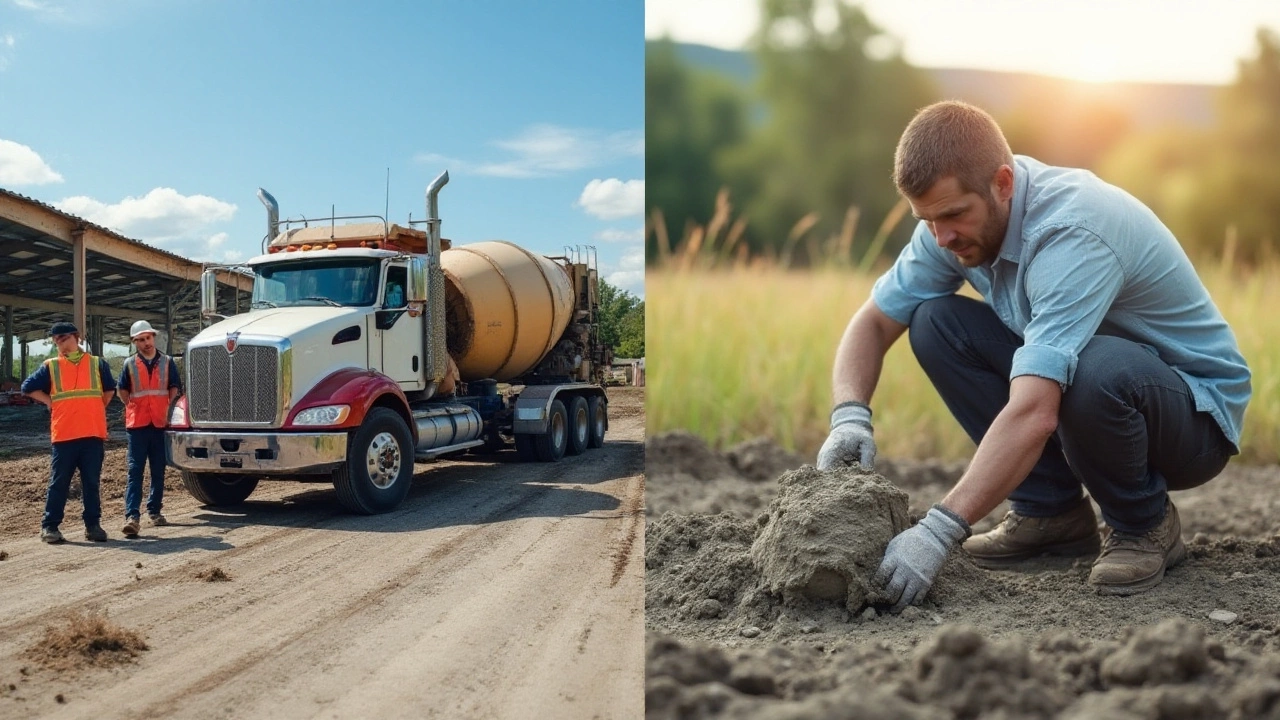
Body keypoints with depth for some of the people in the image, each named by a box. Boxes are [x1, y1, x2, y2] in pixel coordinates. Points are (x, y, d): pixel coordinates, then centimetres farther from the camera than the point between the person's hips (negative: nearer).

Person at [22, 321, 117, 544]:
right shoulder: (50, 367, 7)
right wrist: (50, 403, 4)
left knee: (92, 482, 5)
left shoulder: (97, 364, 9)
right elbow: (28, 388, 12)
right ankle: (49, 526, 9)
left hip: (93, 433, 1)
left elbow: (109, 390, 21)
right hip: (64, 434, -1)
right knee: (59, 482, 2)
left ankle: (93, 525, 11)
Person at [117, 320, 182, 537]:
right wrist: (133, 409, 4)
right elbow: (123, 390, 15)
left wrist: (168, 412, 0)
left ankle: (154, 510, 20)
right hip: (137, 424, -1)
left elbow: (174, 388, 8)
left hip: (160, 424, 1)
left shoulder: (167, 362, 7)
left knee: (159, 470, 8)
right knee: (135, 470, -8)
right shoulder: (130, 364, 6)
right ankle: (132, 516, -14)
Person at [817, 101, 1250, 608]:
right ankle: (1052, 509, -2)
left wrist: (939, 531, -45)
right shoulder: (960, 214, -10)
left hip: (1197, 413, -7)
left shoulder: (1073, 233, -33)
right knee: (935, 322, -12)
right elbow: (873, 321, -5)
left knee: (1093, 372, -40)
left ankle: (1143, 524, -7)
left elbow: (1033, 415, -42)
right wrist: (850, 416, -24)